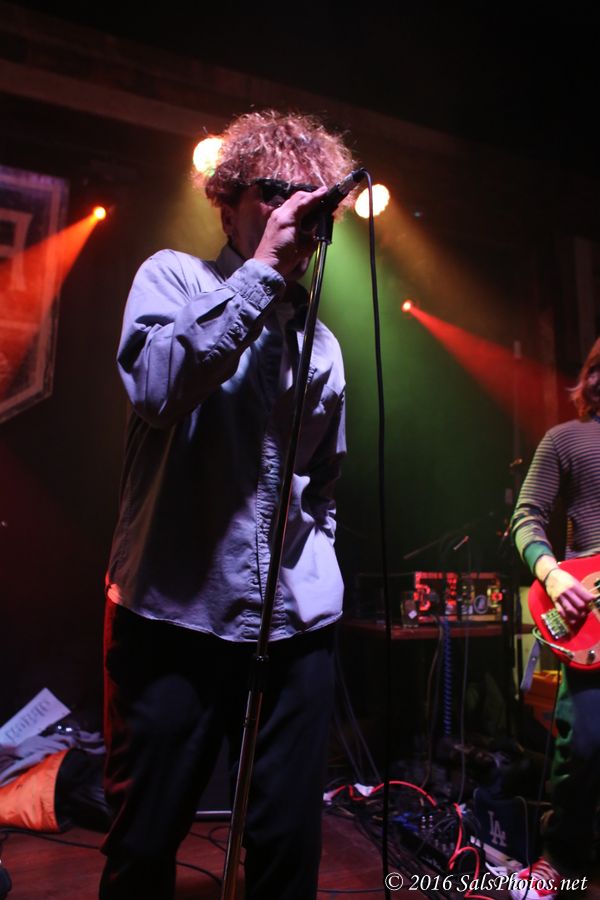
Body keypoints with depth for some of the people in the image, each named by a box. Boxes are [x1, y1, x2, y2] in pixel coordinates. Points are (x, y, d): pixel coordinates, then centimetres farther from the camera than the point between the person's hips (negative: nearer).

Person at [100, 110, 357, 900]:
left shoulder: (322, 342, 15)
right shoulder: (175, 277, 3)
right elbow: (156, 387, -18)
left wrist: (314, 569, 15)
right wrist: (262, 269, -13)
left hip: (296, 625, 4)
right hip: (174, 613, -3)